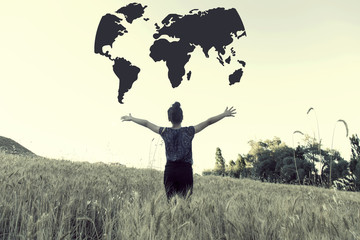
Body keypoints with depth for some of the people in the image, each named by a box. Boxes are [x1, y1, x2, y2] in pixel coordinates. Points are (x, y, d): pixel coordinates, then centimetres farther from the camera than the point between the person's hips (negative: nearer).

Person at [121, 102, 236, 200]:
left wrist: (131, 118, 24)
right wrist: (224, 114, 5)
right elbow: (208, 122, -2)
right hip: (185, 170, -2)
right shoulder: (189, 131, -4)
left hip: (169, 170, 2)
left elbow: (146, 123, 12)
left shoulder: (165, 132, 1)